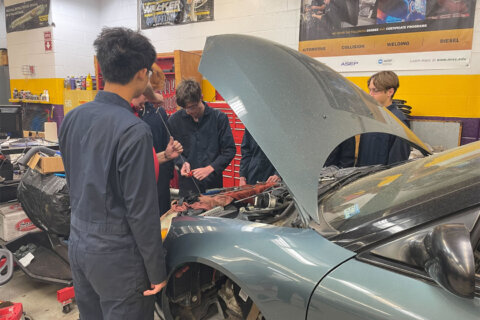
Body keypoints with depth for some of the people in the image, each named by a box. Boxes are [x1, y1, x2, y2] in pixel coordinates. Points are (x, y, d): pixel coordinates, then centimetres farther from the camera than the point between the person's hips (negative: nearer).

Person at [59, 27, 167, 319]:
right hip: (116, 256, -7)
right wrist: (157, 272, -12)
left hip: (78, 244, 7)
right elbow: (141, 211, -21)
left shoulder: (73, 118, 0)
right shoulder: (133, 130, -23)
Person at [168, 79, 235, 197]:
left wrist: (210, 168, -13)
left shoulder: (219, 117, -5)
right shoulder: (174, 120, -1)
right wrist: (182, 163, -11)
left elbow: (229, 150, -3)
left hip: (213, 183, -1)